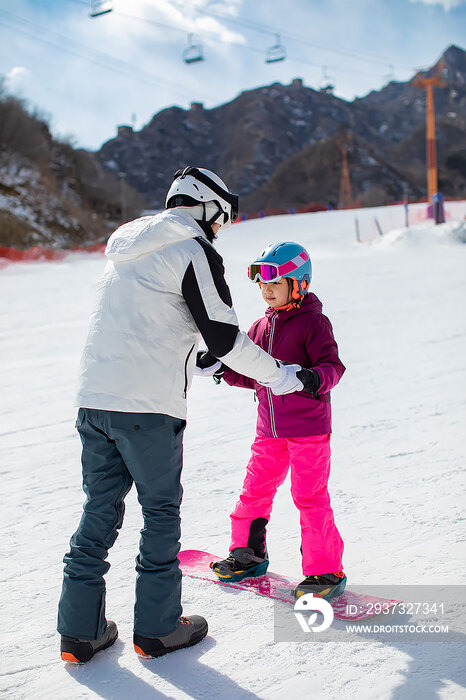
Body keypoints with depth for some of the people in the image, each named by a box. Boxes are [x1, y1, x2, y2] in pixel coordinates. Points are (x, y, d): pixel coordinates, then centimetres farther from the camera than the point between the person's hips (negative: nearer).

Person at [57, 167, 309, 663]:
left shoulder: (125, 248, 18)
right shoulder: (194, 252, -6)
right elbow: (224, 335, -9)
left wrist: (196, 355, 34)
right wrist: (278, 375, 5)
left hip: (93, 398, 7)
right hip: (149, 408, -7)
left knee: (99, 509, 13)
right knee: (161, 511, 7)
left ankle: (80, 630, 18)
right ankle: (157, 627, 17)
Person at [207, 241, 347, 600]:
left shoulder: (313, 322, -9)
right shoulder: (261, 327, 12)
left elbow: (332, 365, -16)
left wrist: (316, 378, -36)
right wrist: (226, 369, 3)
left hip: (308, 429, -7)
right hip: (270, 431, 7)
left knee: (310, 497, -5)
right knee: (255, 490, 14)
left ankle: (326, 571, 8)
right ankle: (248, 553, 35)